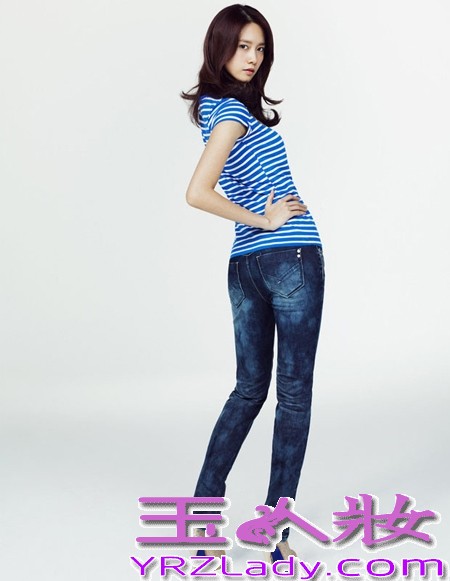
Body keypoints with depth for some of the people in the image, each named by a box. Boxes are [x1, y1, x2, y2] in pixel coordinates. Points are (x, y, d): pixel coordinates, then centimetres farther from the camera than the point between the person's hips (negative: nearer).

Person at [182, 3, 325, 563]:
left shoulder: (216, 105, 16)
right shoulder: (234, 110, -11)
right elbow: (197, 193, -22)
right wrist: (265, 220, -12)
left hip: (245, 264, 8)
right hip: (290, 258, -8)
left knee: (249, 387, 15)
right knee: (294, 394, 0)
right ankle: (275, 532, 5)